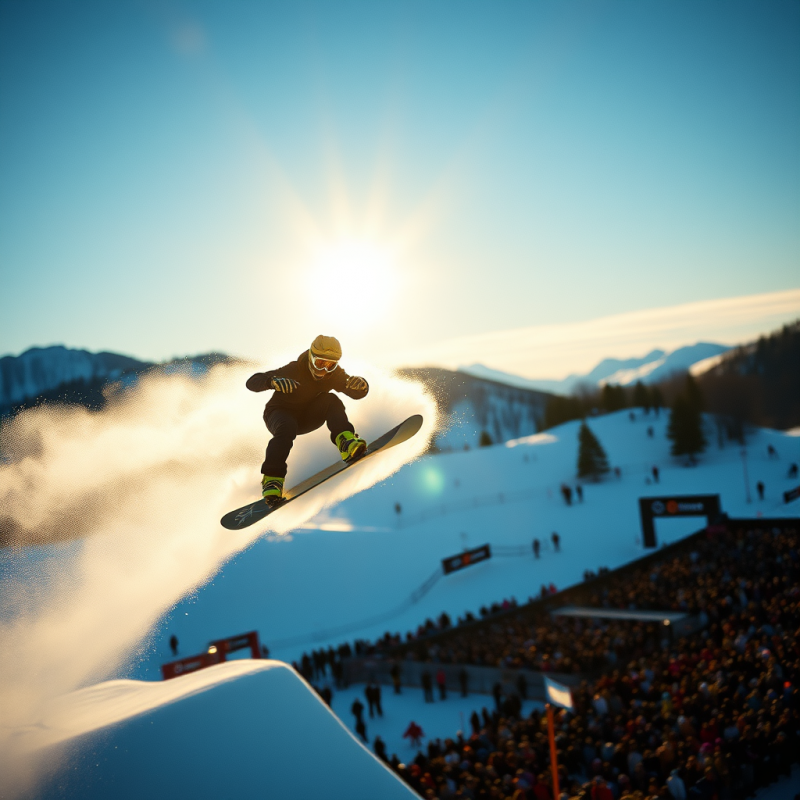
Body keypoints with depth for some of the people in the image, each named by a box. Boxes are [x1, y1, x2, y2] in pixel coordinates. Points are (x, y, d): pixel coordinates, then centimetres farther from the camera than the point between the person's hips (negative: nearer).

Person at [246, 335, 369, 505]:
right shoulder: (294, 370, -26)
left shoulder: (333, 374, -12)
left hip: (307, 417, 4)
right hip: (280, 413, -4)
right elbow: (252, 382, -30)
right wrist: (272, 381, -53)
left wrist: (360, 385, -36)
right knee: (287, 427, -38)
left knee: (331, 401, -22)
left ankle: (345, 441, -37)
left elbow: (358, 394, -11)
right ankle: (272, 478, -39)